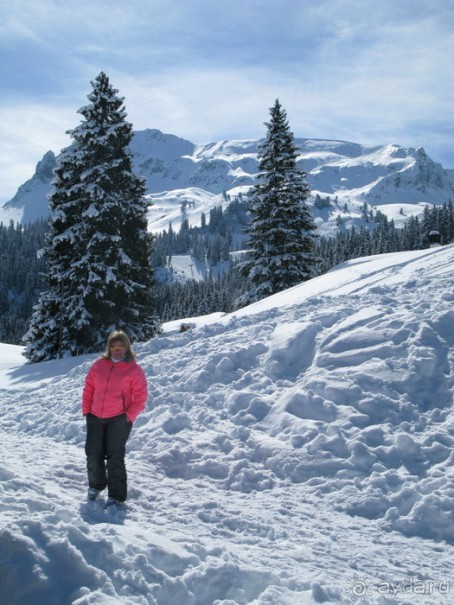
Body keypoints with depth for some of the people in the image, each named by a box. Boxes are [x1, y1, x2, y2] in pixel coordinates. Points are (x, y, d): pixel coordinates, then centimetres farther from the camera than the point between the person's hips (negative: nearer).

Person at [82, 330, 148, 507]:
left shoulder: (134, 369, -5)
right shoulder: (99, 364, 6)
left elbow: (141, 396, -5)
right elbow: (88, 388, 12)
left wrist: (129, 416, -11)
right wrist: (86, 410, 6)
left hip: (119, 419, -4)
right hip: (95, 418, 4)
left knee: (114, 458, -6)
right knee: (93, 455, 11)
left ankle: (116, 496, 3)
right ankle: (96, 485, 36)